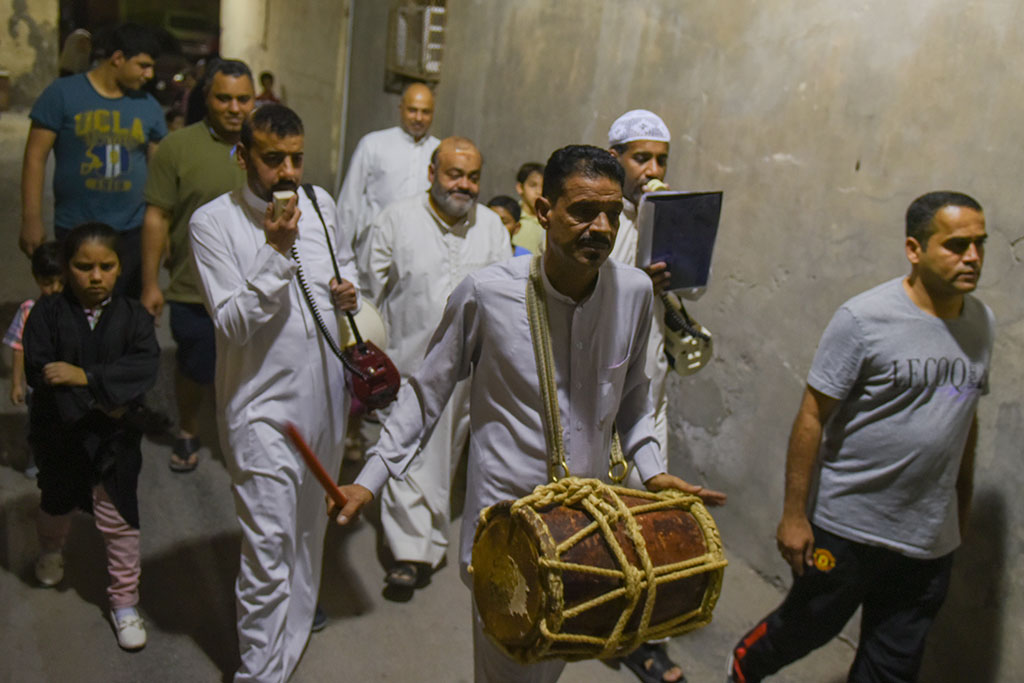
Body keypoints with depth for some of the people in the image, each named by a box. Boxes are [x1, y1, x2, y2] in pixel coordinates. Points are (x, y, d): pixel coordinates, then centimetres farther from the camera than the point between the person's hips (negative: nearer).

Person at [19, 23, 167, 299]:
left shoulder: (148, 106, 6)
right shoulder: (62, 93, -2)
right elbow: (35, 157, -2)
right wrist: (32, 220, -8)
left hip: (133, 233, 2)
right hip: (74, 231, -2)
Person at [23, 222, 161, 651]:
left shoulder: (133, 316, -9)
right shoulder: (47, 313, -10)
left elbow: (145, 367, -23)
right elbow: (38, 371, -19)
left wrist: (85, 377, -31)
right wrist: (96, 401, -22)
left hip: (115, 436, -1)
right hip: (60, 433, 1)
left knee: (118, 519, 3)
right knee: (55, 504, 28)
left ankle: (124, 602, 20)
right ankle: (51, 551, 61)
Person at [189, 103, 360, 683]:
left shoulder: (320, 202, 3)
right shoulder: (213, 222, -13)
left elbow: (345, 259, 21)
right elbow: (232, 324, -19)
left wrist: (349, 287, -1)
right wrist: (276, 252, -28)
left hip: (325, 391, 6)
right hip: (263, 403, -6)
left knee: (310, 524, 24)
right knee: (268, 546, -5)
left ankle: (299, 610, 49)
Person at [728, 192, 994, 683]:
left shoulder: (981, 323, 3)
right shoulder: (863, 319, -16)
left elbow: (966, 418, 15)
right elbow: (812, 416, -15)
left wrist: (963, 504, 19)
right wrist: (794, 514, -14)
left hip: (931, 542, 5)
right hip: (848, 530, -5)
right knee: (806, 628, 15)